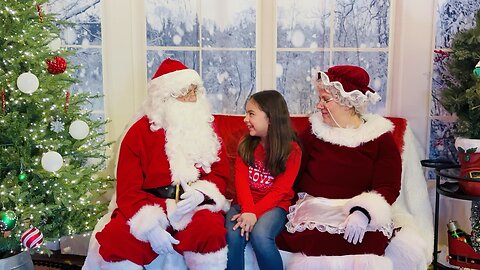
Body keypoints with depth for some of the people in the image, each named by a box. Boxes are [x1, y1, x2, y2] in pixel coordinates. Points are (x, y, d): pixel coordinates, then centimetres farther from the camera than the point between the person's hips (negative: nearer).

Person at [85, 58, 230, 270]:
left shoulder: (205, 127, 9)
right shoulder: (139, 132, 2)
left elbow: (220, 173, 8)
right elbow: (128, 191, -4)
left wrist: (200, 193, -15)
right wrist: (150, 226, -19)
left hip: (196, 206, 1)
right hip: (150, 207, 0)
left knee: (210, 230, -34)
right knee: (116, 239, -28)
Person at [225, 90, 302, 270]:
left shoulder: (292, 150, -4)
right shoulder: (245, 145, 7)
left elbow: (280, 190, -9)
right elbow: (241, 180, -4)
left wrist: (254, 212, -23)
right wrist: (247, 210, -22)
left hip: (274, 205, -3)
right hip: (245, 203, 3)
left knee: (260, 235, -33)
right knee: (233, 235, -29)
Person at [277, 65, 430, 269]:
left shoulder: (380, 138, 5)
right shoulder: (314, 132, 12)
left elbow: (388, 188, -5)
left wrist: (362, 212, -21)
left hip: (359, 212, -1)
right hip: (316, 210, 2)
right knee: (318, 246, -30)